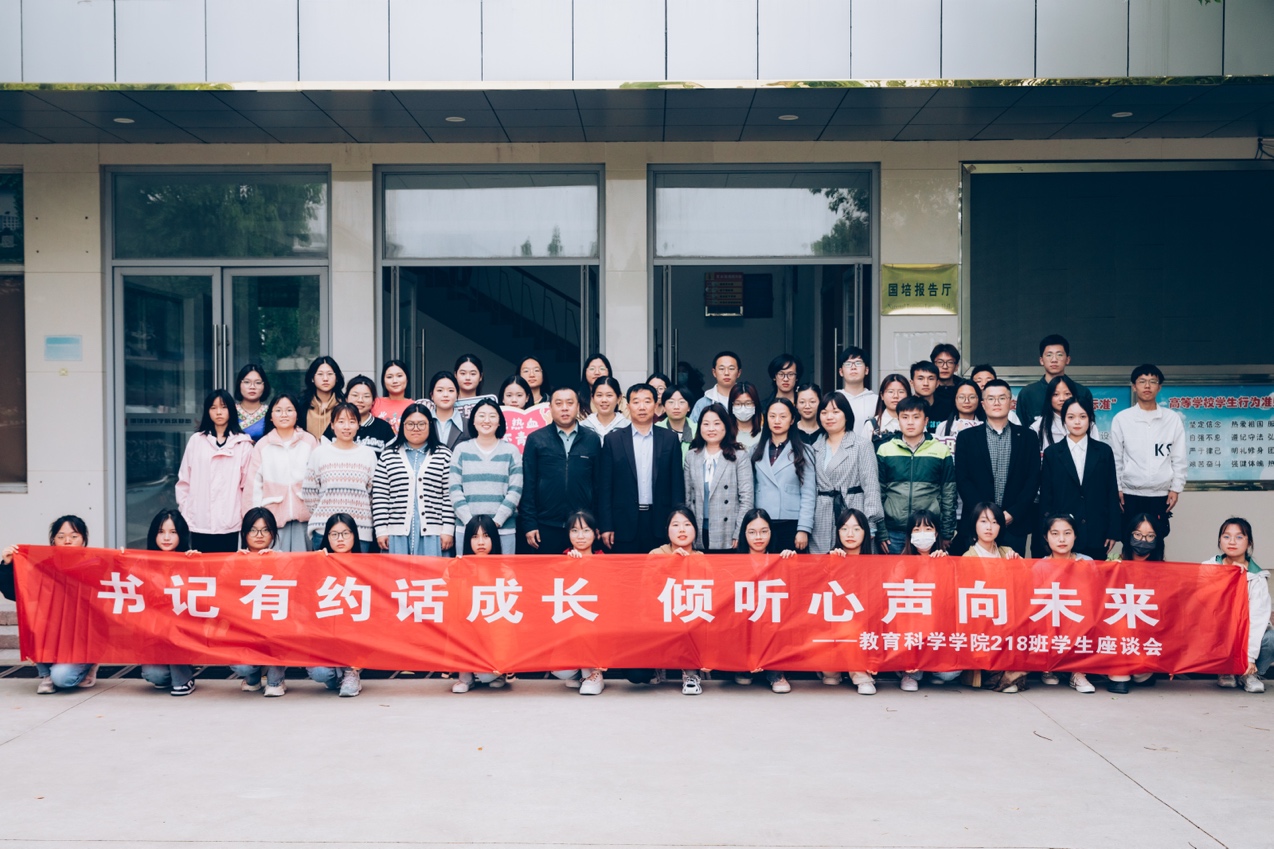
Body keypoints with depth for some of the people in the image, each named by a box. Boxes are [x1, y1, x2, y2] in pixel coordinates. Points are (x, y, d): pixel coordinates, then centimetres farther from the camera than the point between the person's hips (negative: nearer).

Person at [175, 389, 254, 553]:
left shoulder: (243, 444, 3)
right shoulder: (196, 441, 8)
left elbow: (248, 484, 4)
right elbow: (184, 481, 10)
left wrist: (247, 519, 1)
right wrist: (184, 516, 6)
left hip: (230, 525, -1)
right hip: (200, 525, 1)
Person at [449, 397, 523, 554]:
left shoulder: (511, 452, 6)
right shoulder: (461, 450, 7)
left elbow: (515, 491, 0)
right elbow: (455, 490, 2)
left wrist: (496, 522, -9)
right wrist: (470, 522, -8)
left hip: (503, 529, 0)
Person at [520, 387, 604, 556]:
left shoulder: (593, 440, 7)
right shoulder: (535, 439, 3)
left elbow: (598, 484, 8)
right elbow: (528, 485, 2)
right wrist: (529, 524, -3)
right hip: (545, 526, -1)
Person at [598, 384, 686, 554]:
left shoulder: (670, 439, 6)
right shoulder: (613, 440, 3)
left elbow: (677, 483, 5)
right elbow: (605, 487, 3)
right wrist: (606, 526, -3)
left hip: (660, 522, 1)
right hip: (625, 524, -1)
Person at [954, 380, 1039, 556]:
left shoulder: (1027, 437, 9)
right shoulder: (966, 437, 6)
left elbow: (1033, 479, 4)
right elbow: (962, 480, 1)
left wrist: (1013, 513, -7)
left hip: (1015, 524, 1)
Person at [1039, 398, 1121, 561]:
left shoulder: (1104, 451, 8)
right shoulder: (1051, 453, 6)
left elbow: (1112, 493, 7)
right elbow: (1045, 497, 5)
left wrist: (1113, 532, 2)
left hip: (1097, 535, 1)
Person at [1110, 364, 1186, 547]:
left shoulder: (1173, 419, 4)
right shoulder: (1121, 419, 1)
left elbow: (1179, 458, 5)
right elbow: (1115, 459, 3)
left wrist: (1176, 488, 0)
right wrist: (1116, 489, 0)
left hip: (1161, 496, 1)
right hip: (1130, 495, 0)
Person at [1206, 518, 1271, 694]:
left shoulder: (1257, 578, -6)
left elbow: (1258, 617, -14)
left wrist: (1250, 655, -24)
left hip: (1246, 632, 0)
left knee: (1269, 639, -30)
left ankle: (1250, 674, 0)